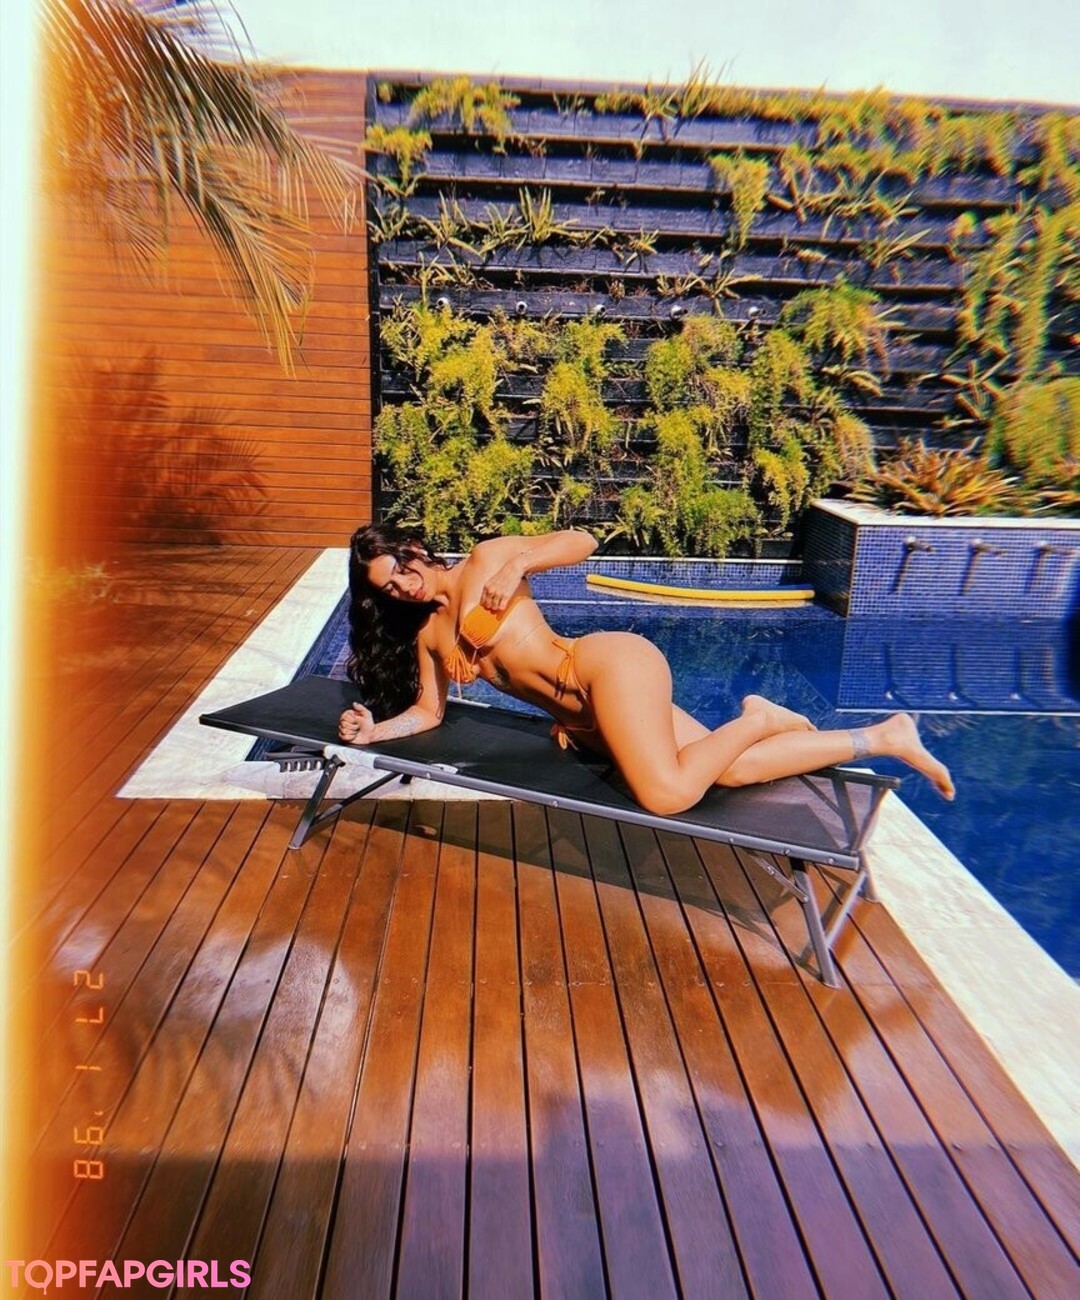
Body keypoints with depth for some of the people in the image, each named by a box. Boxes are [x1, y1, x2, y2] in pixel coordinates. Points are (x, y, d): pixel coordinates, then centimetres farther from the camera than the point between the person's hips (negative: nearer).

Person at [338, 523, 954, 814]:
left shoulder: (485, 560, 0)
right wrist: (372, 730, 1)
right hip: (587, 718, 7)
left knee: (669, 794, -28)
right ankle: (880, 736, 9)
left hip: (609, 665, -7)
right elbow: (428, 711, 16)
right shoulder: (426, 633, 19)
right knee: (732, 768, -3)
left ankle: (758, 720, -1)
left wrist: (516, 563, -20)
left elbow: (583, 541, -6)